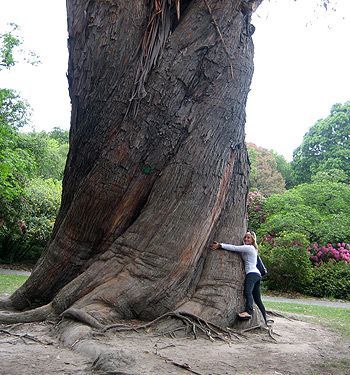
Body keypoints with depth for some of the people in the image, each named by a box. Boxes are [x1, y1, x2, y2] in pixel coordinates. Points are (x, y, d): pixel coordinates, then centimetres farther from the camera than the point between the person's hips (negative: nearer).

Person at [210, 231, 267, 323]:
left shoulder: (249, 248, -3)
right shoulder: (251, 248, 26)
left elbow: (234, 248, -9)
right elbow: (236, 248, 27)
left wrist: (220, 245, -7)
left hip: (252, 273, -11)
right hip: (257, 274, 11)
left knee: (248, 291, -35)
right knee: (257, 299, 12)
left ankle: (248, 312, -58)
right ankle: (265, 320, 15)